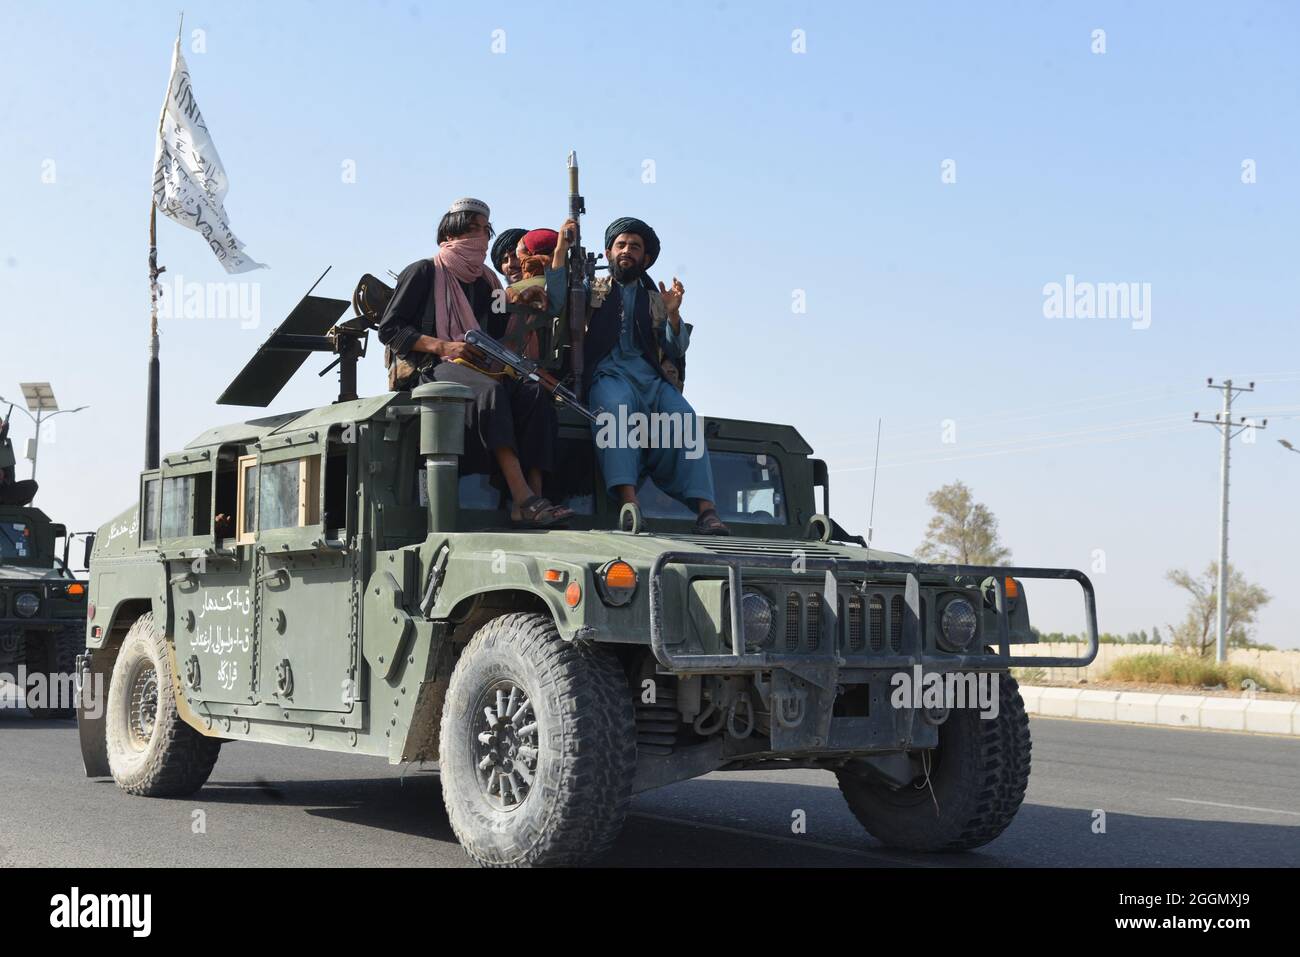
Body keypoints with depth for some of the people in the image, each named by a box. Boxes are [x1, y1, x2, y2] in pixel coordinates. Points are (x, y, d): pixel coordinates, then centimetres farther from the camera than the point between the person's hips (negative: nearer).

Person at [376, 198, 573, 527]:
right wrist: (443, 346, -11)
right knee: (489, 389, -37)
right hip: (435, 369, -6)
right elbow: (389, 330, 1)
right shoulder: (424, 272, 8)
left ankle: (534, 495, -38)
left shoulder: (487, 282, 25)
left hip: (482, 368, 6)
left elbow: (499, 336, 23)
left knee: (534, 393, -26)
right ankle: (523, 498, -47)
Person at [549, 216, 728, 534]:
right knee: (616, 405, -39)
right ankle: (628, 502, -52)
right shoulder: (591, 290, 24)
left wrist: (673, 314, -4)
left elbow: (677, 351, 15)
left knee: (685, 418, -29)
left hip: (650, 377, 2)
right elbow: (556, 306, 3)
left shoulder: (655, 300, 26)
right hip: (606, 374, -2)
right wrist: (560, 250, -1)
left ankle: (706, 510, -39)